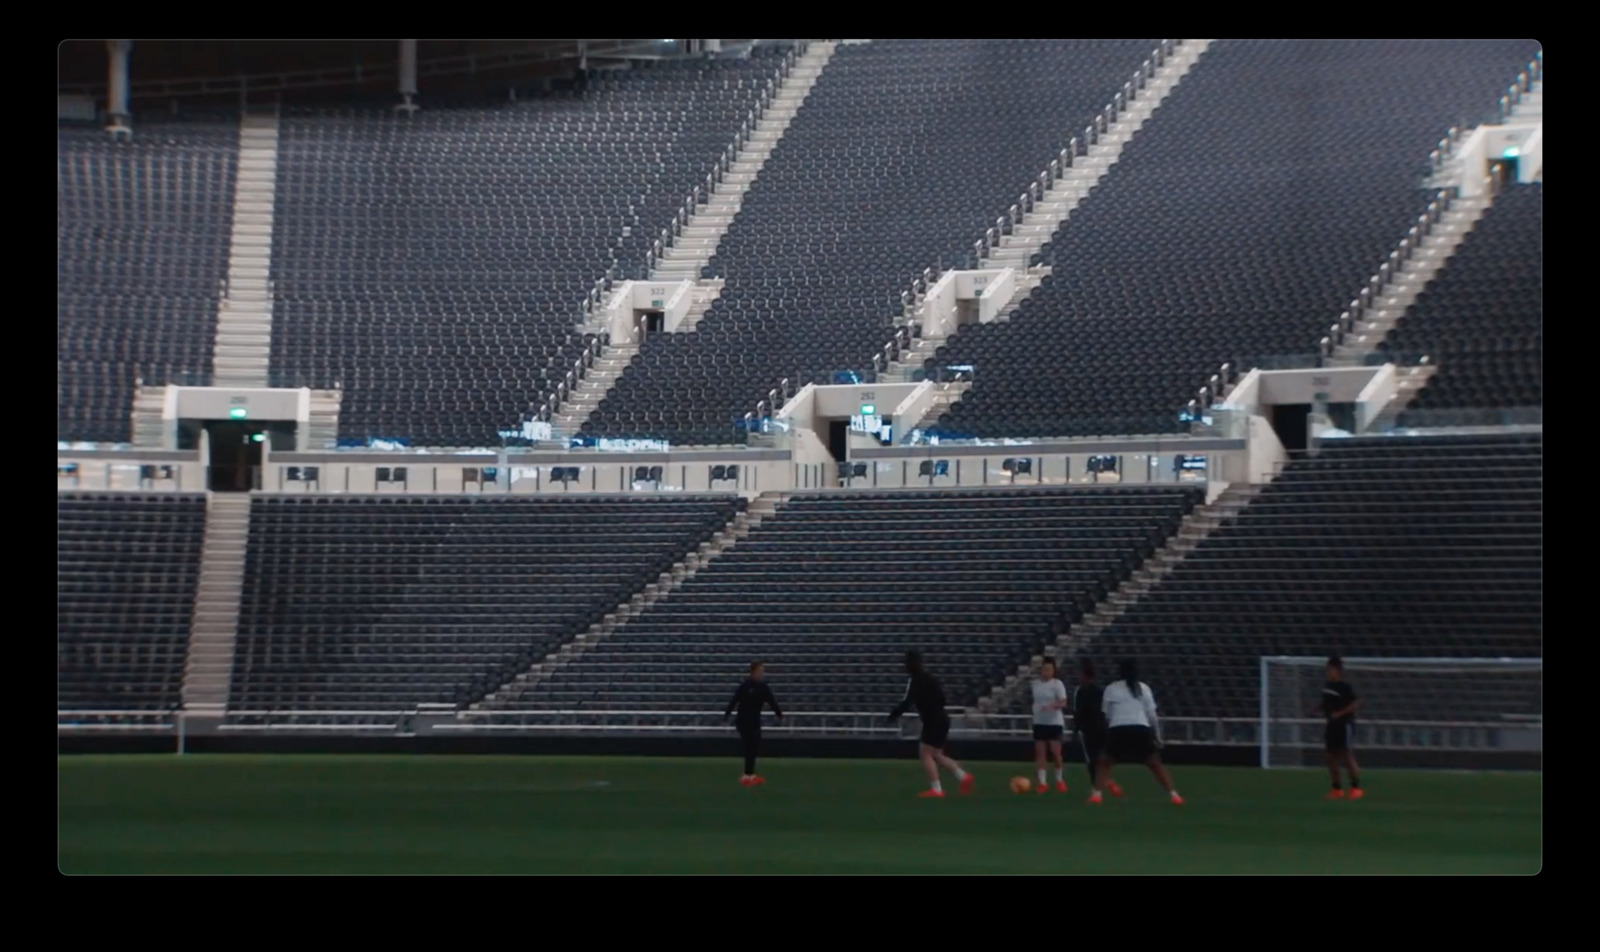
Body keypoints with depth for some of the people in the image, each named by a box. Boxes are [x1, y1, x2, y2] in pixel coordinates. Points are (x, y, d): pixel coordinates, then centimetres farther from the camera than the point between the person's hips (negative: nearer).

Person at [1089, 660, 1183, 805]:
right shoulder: (1144, 688, 13)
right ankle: (1173, 795, 5)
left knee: (1103, 763, 15)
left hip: (1118, 730, -1)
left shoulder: (1111, 689, 11)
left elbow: (1107, 714, 13)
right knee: (1155, 764, 13)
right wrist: (1157, 735, 18)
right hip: (1141, 729, 1)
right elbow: (1151, 714, 11)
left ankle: (1096, 795, -3)